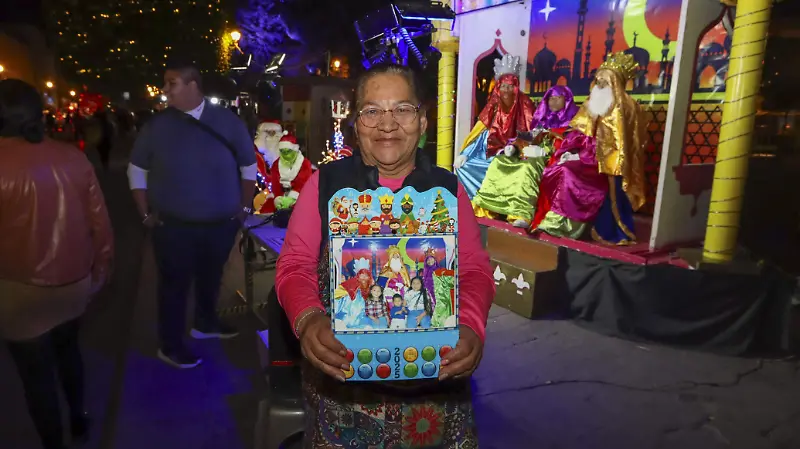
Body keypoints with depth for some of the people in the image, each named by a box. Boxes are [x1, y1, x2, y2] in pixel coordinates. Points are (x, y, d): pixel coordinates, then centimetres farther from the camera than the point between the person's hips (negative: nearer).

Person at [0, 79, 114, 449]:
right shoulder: (73, 158, -7)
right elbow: (100, 221, -2)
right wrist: (100, 271, 12)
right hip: (73, 284, 5)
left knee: (36, 372, 13)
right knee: (67, 350, 27)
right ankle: (79, 419, 45)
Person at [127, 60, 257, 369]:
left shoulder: (227, 121, -5)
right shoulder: (157, 126, -4)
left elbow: (249, 166, 5)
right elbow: (136, 170, 6)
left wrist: (245, 207, 4)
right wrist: (146, 215, 1)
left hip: (221, 224, 2)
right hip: (173, 225, -1)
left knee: (211, 278, 20)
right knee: (174, 284, 9)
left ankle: (205, 323, 46)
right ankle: (170, 346, 28)